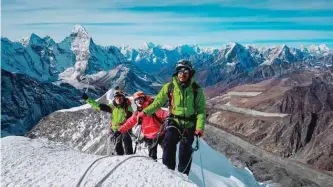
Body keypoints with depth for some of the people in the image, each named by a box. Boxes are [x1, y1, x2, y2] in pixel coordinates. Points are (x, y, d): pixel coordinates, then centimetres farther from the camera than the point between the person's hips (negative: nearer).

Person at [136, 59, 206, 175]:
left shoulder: (196, 89, -4)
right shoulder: (169, 87, -2)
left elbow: (201, 110, -3)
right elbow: (158, 102, 3)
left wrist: (200, 127, -15)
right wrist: (145, 112, -9)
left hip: (189, 124, 0)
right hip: (174, 121, 0)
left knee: (185, 152, 3)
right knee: (169, 142, -24)